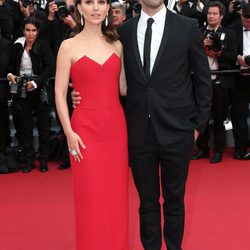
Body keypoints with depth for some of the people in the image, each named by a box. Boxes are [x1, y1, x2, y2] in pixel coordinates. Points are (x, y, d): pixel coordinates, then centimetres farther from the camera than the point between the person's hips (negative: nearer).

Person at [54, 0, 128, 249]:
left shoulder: (117, 45, 8)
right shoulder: (69, 46, -2)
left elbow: (124, 88, 11)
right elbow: (60, 93, -4)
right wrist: (69, 132, -10)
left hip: (116, 127, 3)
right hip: (86, 129, -3)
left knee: (117, 194, 11)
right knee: (91, 197, 4)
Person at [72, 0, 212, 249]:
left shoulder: (187, 27, -2)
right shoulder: (124, 31, 3)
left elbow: (203, 79, 2)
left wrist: (198, 123, 0)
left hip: (176, 131, -1)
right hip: (139, 132, 2)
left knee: (174, 199, 13)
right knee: (147, 200, 14)